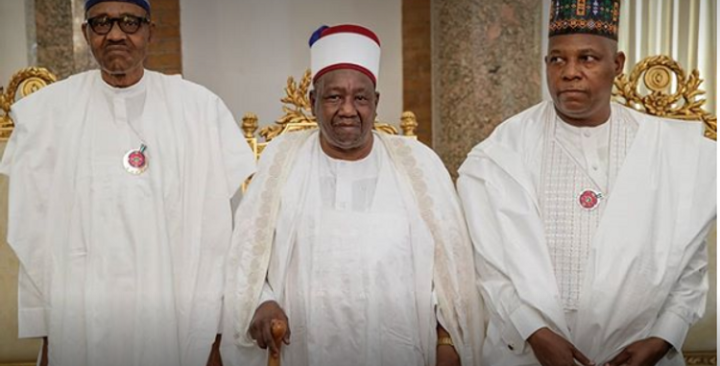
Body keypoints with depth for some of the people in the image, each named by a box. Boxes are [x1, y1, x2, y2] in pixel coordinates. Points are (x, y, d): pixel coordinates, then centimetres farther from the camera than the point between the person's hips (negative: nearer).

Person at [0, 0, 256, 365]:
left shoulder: (201, 107, -3)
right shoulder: (46, 111, 0)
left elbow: (216, 225, -4)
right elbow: (32, 235, 2)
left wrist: (213, 333, -5)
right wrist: (44, 333, 1)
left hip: (179, 327, 0)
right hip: (80, 328, 1)